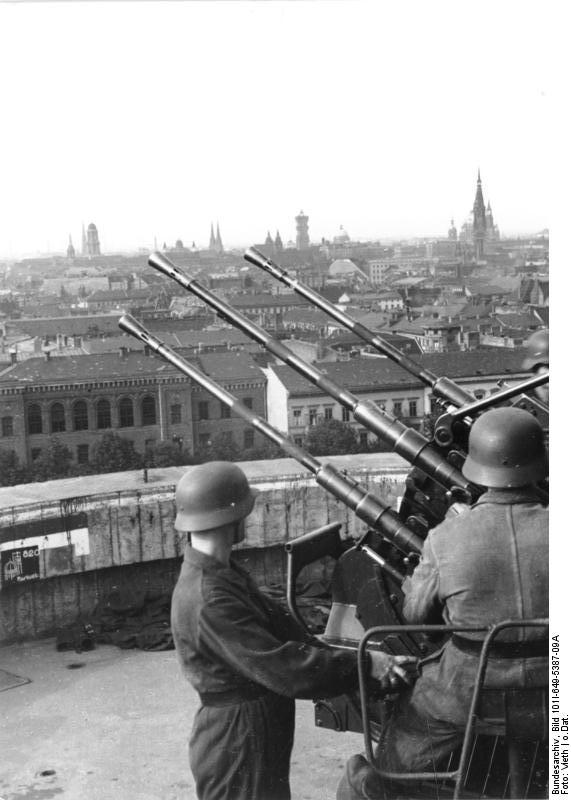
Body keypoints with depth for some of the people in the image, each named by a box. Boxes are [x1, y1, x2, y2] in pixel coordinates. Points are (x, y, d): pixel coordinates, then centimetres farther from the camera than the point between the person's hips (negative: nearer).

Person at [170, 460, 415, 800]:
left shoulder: (219, 572, 5)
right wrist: (363, 664, -24)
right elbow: (280, 666, -29)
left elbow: (278, 626, 9)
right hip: (237, 752, -10)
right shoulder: (209, 600, -28)